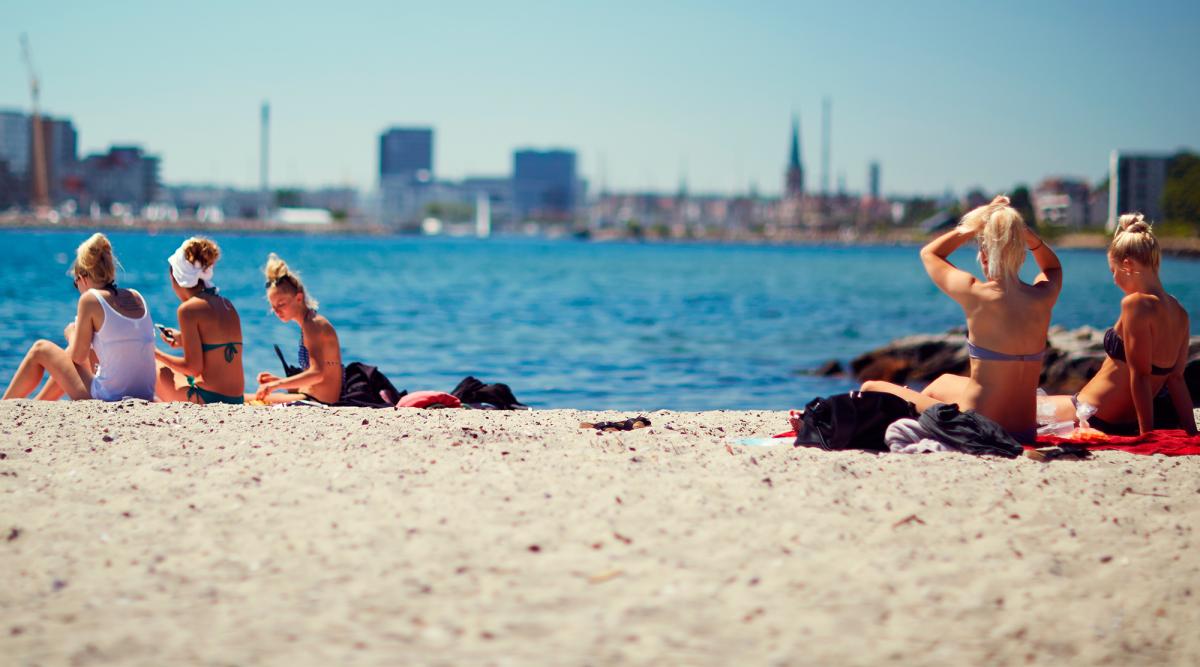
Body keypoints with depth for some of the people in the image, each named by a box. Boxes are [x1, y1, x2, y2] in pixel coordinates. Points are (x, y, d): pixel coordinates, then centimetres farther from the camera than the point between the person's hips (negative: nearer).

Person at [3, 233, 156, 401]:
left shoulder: (90, 299, -8)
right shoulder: (136, 297, 8)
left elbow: (78, 357, -3)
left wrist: (72, 333, 17)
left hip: (107, 400, -6)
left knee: (40, 349, 15)